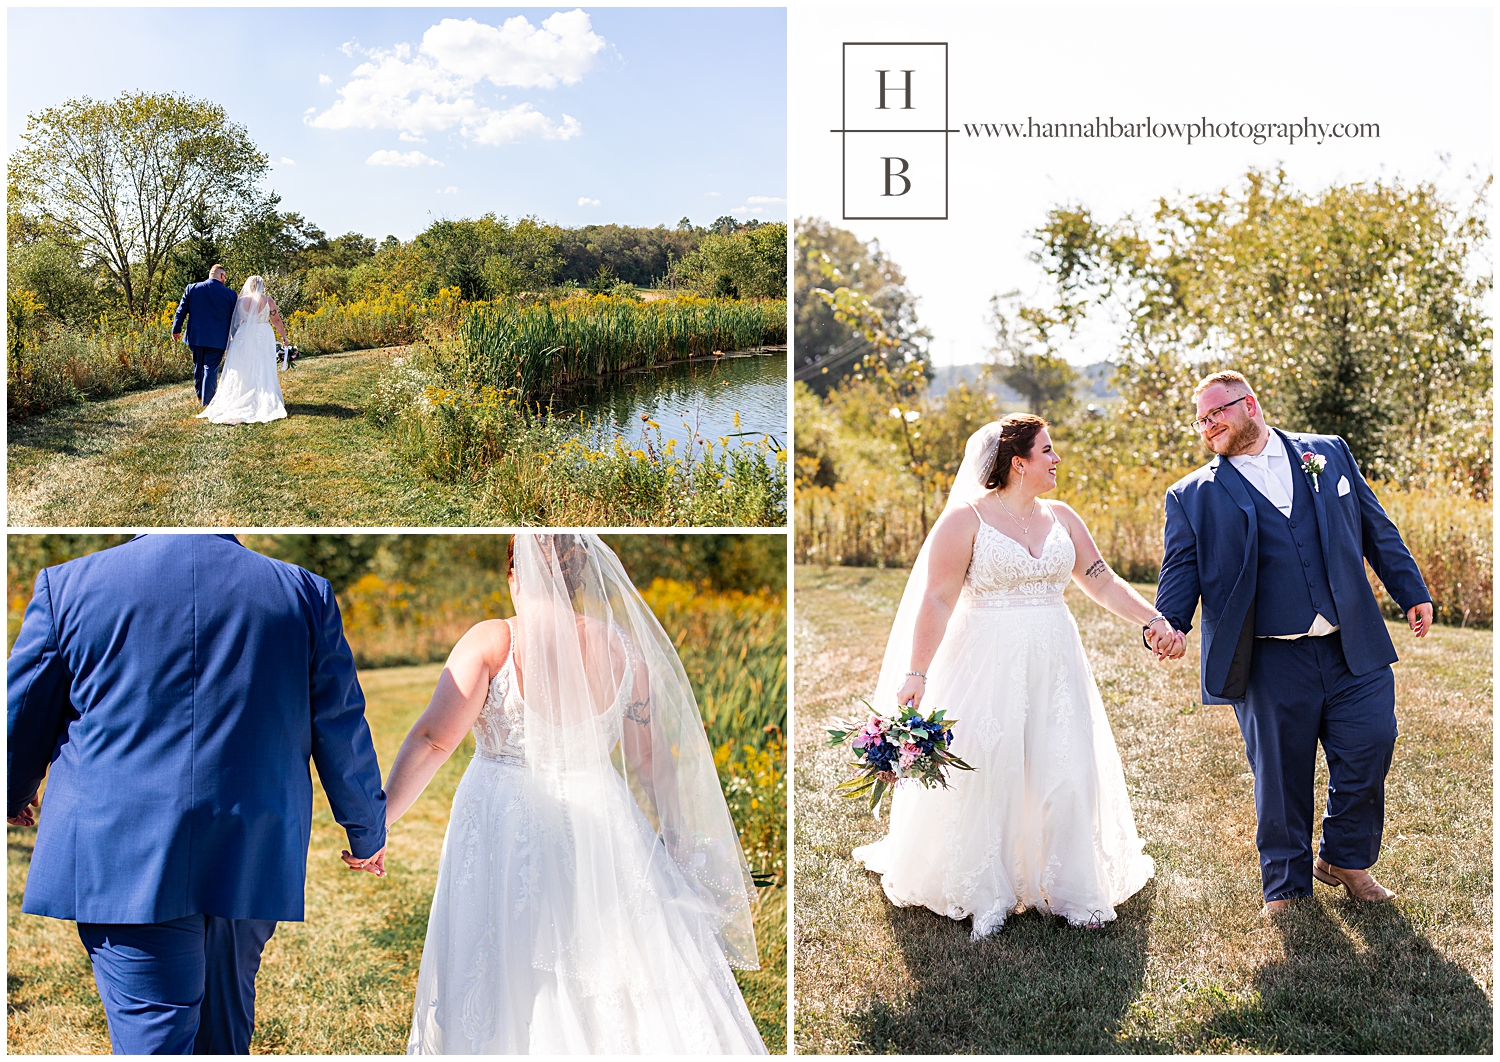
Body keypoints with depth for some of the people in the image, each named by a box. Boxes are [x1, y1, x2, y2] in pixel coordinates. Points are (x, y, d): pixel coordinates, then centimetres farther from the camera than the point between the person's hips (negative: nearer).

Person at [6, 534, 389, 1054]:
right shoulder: (305, 593, 0)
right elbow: (343, 734, 6)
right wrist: (367, 833, 21)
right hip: (253, 866, 2)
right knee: (226, 1035, 20)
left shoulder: (69, 584, -2)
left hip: (123, 861, -2)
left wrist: (15, 795, 30)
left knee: (152, 1039, 3)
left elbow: (20, 722, 8)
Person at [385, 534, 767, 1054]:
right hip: (601, 819, 2)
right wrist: (678, 835, 14)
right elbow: (653, 760, 4)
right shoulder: (622, 649, -2)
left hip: (505, 823, -2)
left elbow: (434, 739, -16)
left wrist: (381, 818, -9)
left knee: (507, 976, 12)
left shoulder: (492, 641, -11)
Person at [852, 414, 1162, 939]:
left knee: (1066, 773, 4)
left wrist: (1154, 620, 2)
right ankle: (986, 898, 14)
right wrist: (916, 673, -19)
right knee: (984, 776, 0)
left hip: (1054, 665, 5)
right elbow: (937, 600, -13)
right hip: (989, 666, -5)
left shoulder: (1061, 517, 10)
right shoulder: (966, 517, -7)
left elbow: (1102, 581, 13)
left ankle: (1071, 890, 18)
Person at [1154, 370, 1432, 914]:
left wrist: (1412, 593, 15)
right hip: (1271, 661, -2)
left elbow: (1376, 529, 16)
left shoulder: (1328, 453, 11)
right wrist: (1169, 623, -19)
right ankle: (1286, 885, 25)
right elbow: (1182, 569, -1)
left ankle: (1344, 858, 28)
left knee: (1370, 745, 2)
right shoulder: (1194, 495, 5)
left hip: (1353, 647, 2)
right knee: (1282, 774, 4)